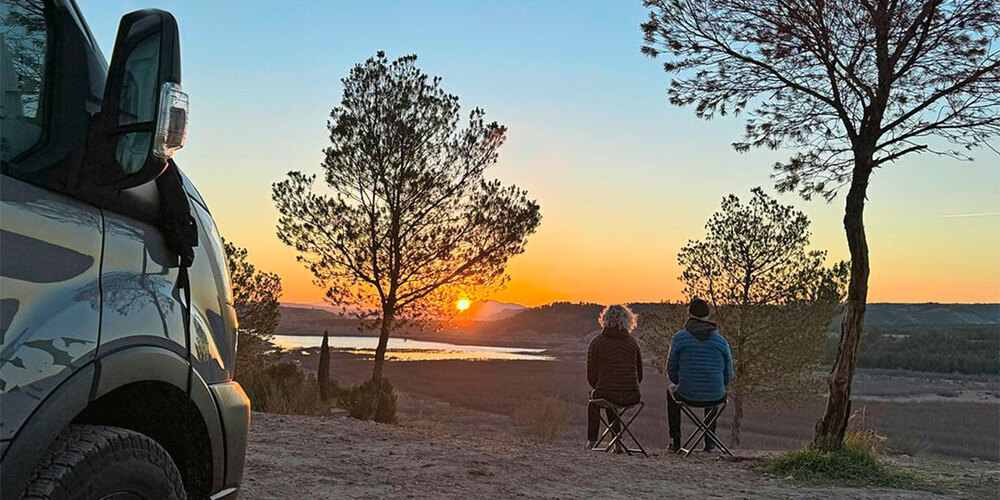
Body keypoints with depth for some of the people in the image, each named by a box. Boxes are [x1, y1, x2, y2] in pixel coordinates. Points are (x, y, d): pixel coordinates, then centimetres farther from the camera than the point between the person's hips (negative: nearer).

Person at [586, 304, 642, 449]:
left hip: (607, 395, -3)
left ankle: (591, 442, 33)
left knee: (593, 398, 33)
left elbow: (591, 376, 1)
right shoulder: (633, 343, 6)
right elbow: (639, 375, 10)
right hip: (632, 397, 3)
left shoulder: (596, 342, -2)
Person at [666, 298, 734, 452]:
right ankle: (709, 442, 40)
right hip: (716, 397, 2)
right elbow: (728, 376, 6)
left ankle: (675, 441, 33)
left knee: (672, 392, 34)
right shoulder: (721, 340, 2)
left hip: (687, 396, -2)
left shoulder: (679, 337, -5)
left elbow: (671, 370, 1)